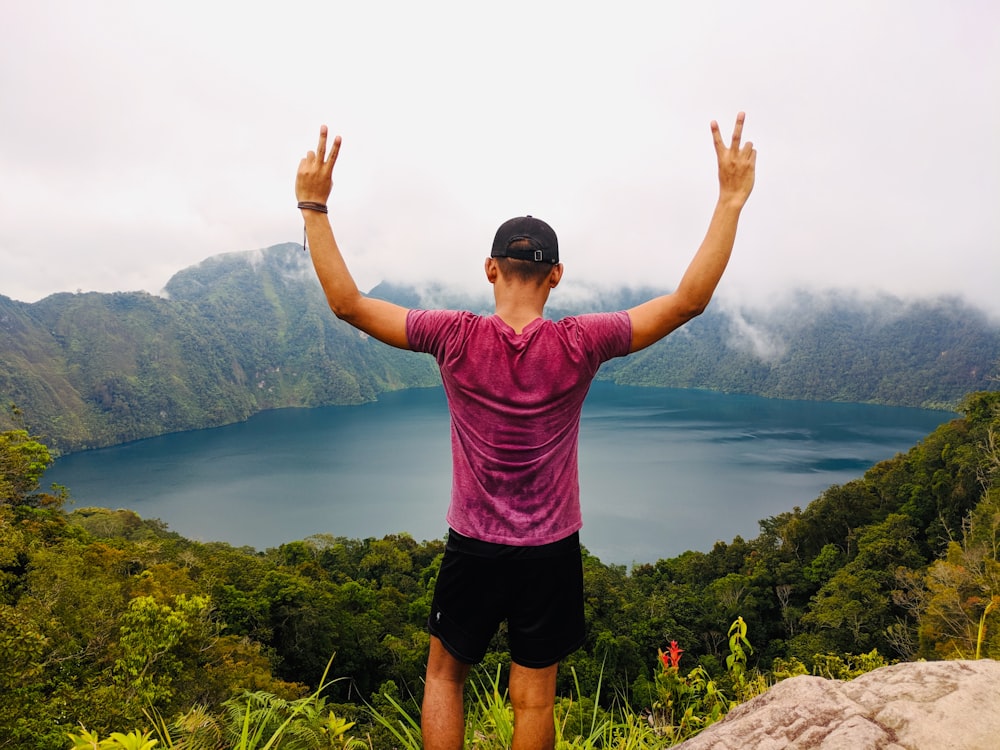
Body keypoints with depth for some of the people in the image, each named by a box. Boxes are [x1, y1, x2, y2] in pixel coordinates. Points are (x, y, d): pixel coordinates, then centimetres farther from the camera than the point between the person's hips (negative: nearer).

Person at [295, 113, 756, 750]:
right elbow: (690, 299, -14)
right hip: (551, 552, 0)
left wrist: (314, 205, -6)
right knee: (533, 697, 16)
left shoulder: (456, 338, -16)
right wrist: (731, 199, -10)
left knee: (445, 674, 24)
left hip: (473, 548, 0)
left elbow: (347, 302, -11)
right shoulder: (579, 345, -17)